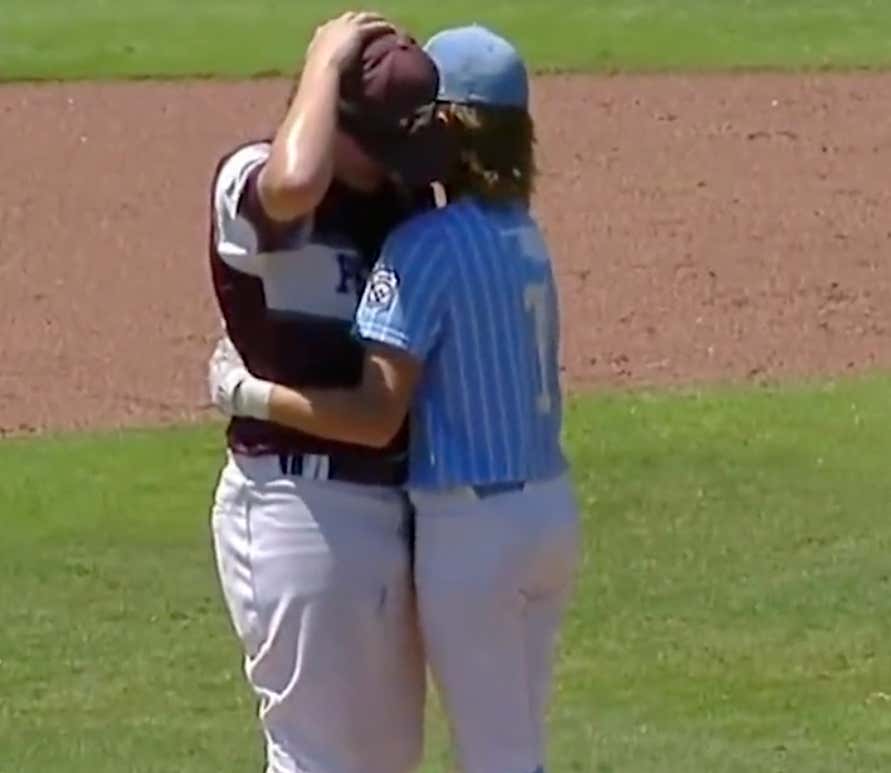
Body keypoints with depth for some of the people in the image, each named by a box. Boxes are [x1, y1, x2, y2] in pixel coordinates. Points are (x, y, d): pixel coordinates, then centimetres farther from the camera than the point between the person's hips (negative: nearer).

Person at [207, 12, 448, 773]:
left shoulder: (400, 194, 10)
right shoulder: (249, 183, -12)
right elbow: (295, 185, -36)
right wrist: (326, 58, -24)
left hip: (393, 496, 8)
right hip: (299, 503, -8)